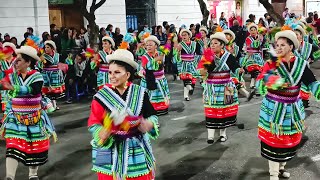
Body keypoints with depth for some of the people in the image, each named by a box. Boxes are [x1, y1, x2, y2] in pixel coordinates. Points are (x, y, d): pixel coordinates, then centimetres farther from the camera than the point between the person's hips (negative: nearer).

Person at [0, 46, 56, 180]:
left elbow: (33, 90, -29)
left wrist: (13, 88, -34)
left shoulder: (37, 76, -11)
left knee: (35, 146, 10)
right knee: (13, 146, -10)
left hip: (34, 117, -1)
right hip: (16, 118, 1)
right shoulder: (12, 76, 0)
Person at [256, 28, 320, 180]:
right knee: (273, 139, 1)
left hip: (293, 109, 4)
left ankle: (281, 166, 39)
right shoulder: (271, 63, -11)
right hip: (273, 108, -3)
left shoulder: (301, 64, -3)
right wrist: (268, 78, -41)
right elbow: (259, 83, -21)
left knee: (290, 138, 16)